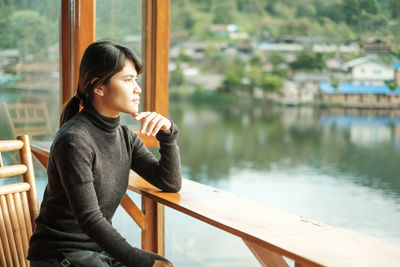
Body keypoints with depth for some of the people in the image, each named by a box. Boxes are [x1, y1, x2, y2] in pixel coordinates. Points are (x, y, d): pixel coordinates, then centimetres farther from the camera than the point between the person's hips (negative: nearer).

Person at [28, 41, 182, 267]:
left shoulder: (125, 137, 4)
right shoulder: (74, 140, -20)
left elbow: (170, 184, 4)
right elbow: (89, 219, -22)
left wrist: (168, 134, -9)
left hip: (102, 248, 8)